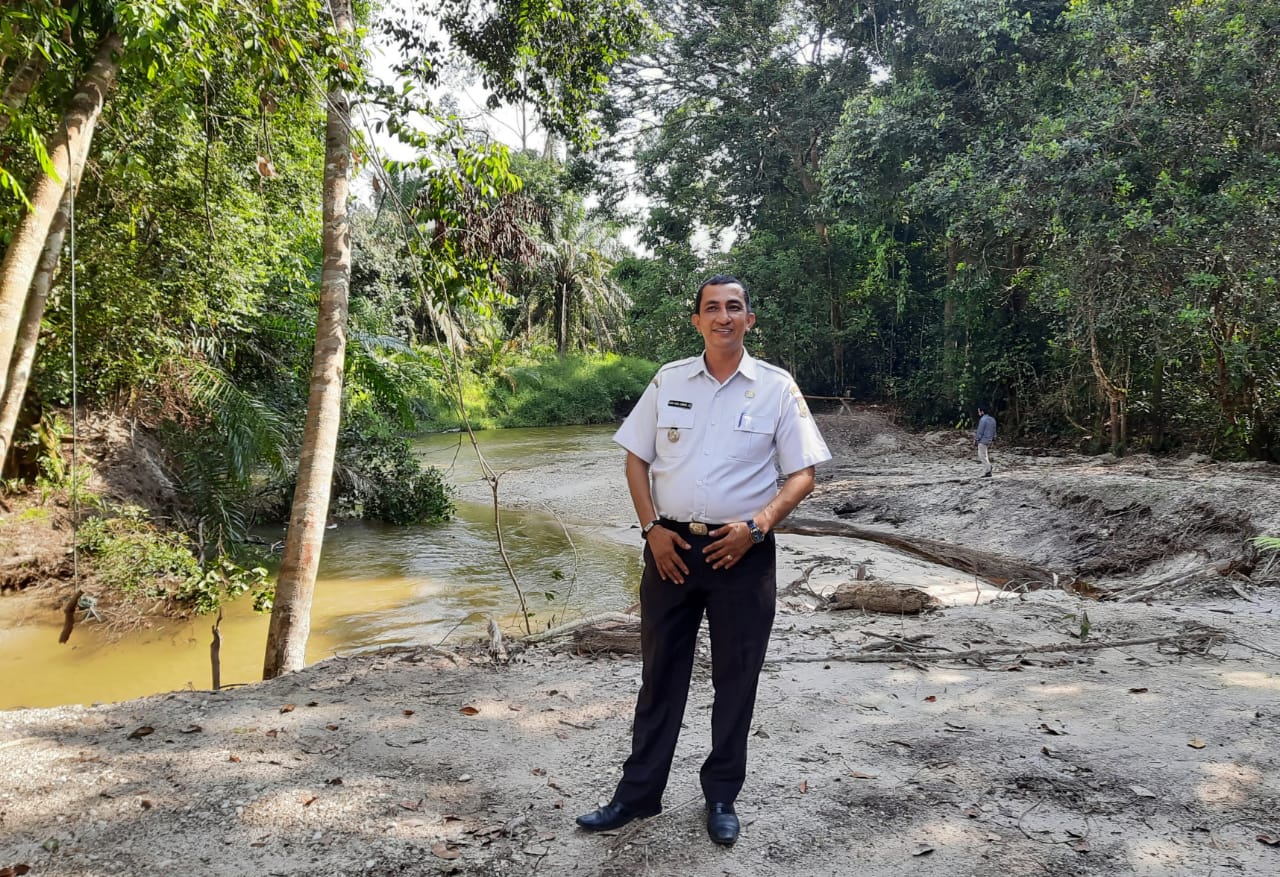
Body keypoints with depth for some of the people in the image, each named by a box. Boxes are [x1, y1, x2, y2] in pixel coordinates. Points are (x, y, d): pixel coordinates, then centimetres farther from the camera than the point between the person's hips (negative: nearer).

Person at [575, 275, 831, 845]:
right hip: (671, 547, 2)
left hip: (742, 551, -1)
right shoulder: (668, 381, 3)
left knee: (736, 679, 10)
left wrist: (755, 526, -15)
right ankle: (639, 792, 25)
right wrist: (652, 528, -4)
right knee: (660, 673, 11)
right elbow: (636, 458, 7)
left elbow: (802, 474, -2)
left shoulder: (778, 389, -2)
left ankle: (722, 797, 28)